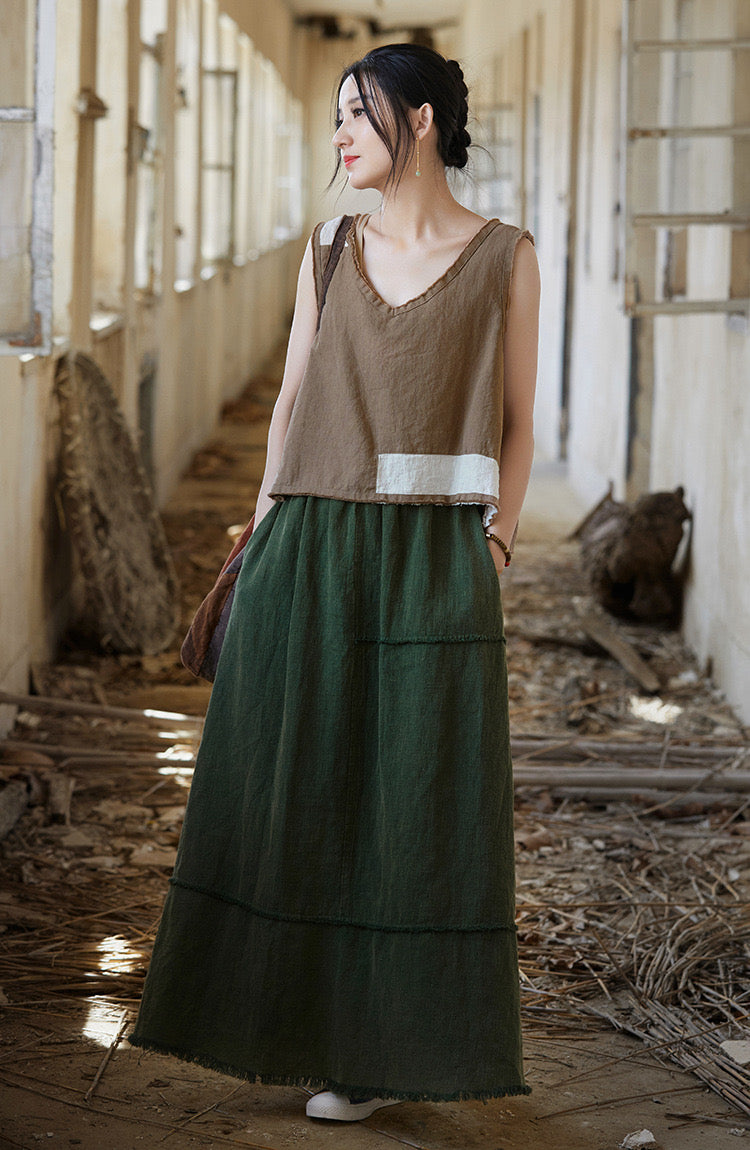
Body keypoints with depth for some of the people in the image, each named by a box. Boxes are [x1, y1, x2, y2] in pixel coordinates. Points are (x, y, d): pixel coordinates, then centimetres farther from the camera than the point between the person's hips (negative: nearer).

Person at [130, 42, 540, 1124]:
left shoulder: (505, 257, 1)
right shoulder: (330, 249, 9)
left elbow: (516, 421, 4)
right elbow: (293, 398, 12)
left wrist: (495, 547, -5)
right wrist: (266, 534, 6)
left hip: (433, 562, -3)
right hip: (310, 552, 3)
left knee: (418, 798, -1)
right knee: (295, 783, 5)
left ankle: (396, 1043, 11)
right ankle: (309, 1015, 19)